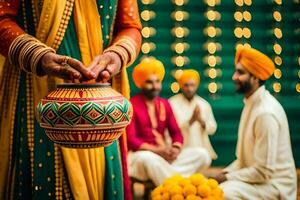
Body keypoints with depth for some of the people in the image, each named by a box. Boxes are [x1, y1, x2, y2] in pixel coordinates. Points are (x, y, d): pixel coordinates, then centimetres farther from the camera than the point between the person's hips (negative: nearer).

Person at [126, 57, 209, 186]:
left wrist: (176, 148, -12)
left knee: (200, 154, -15)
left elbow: (176, 132, 12)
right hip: (140, 155, -6)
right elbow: (130, 139, -13)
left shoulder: (164, 104, 13)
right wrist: (156, 150, -23)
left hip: (164, 156, 6)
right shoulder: (132, 105, -7)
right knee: (148, 158, -42)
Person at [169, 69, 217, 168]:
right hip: (180, 151, -4)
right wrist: (190, 121, -20)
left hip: (201, 149, 5)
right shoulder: (172, 103, -4)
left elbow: (212, 129, 9)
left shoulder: (204, 104, 10)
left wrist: (201, 121, -11)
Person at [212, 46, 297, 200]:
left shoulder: (266, 113, -23)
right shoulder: (251, 103, 7)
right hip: (257, 176, 9)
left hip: (274, 184, -9)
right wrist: (226, 172, 1)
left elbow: (264, 171, -23)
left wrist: (228, 177, -14)